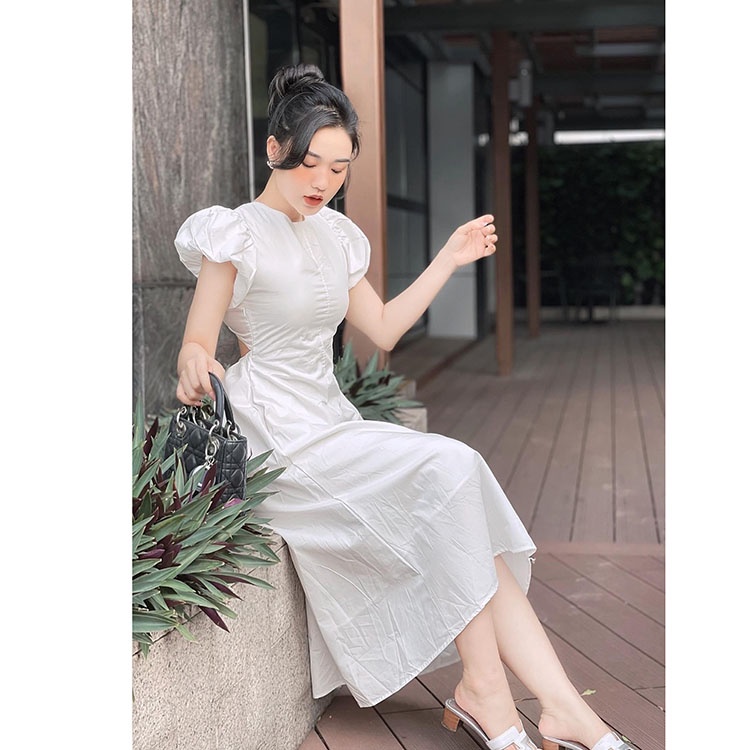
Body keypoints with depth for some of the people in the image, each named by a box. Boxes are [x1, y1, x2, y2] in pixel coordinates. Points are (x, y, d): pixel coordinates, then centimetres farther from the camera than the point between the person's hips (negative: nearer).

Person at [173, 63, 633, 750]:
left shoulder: (331, 236, 16)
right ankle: (485, 689, -16)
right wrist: (195, 369, -33)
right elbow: (196, 345, -9)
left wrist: (450, 259, 19)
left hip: (333, 424, 7)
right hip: (280, 440, -6)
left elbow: (383, 328, 21)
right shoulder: (237, 235, -5)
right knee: (451, 471, -24)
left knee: (475, 543, -15)